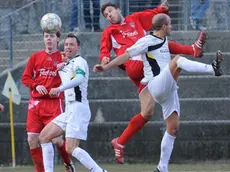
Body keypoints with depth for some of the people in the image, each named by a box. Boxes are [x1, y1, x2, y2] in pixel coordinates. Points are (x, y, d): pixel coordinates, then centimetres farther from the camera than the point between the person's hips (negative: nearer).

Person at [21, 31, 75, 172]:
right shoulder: (36, 57, 12)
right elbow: (25, 78, 10)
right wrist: (36, 86, -7)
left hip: (54, 103, -3)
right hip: (36, 103, 3)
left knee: (56, 138, -12)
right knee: (32, 139, -4)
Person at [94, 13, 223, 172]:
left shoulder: (164, 40, 20)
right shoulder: (146, 41, -4)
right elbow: (126, 55, -6)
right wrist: (105, 67, -12)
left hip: (169, 90, 8)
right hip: (157, 86, -8)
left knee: (173, 129, 5)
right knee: (178, 59, -29)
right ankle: (213, 69, -47)